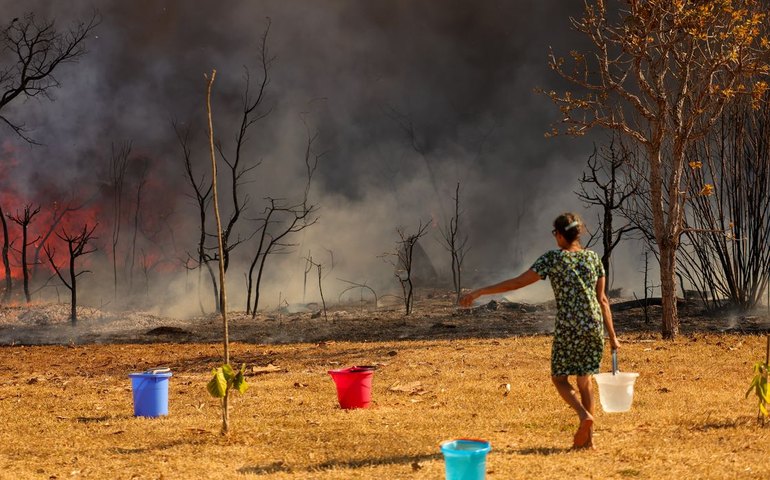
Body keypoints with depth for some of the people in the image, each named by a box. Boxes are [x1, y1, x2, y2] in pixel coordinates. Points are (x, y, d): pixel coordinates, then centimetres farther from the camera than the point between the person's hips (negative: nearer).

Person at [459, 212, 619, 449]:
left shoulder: (553, 258, -5)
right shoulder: (593, 258, 8)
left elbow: (517, 282, -8)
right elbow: (602, 299, 10)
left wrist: (479, 292, -4)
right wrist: (612, 336, 15)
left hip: (568, 329, -4)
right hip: (595, 327, 5)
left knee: (560, 378, 11)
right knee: (585, 379, 12)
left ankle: (584, 414, -15)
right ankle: (588, 438, 9)